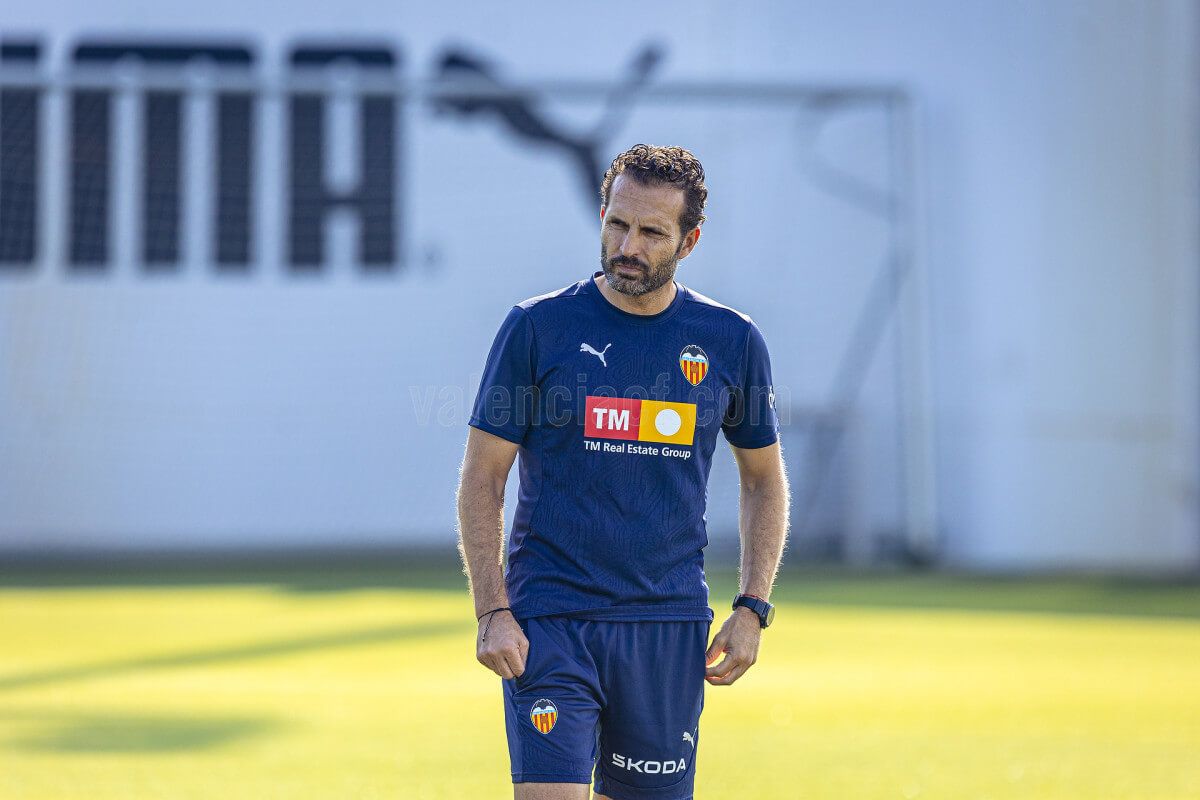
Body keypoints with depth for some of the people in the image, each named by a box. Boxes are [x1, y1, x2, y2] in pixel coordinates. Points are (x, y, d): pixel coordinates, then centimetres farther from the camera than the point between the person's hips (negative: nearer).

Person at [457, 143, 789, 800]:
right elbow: (481, 480, 0)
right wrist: (491, 612, -9)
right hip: (548, 621, -2)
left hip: (669, 625, 2)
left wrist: (752, 608, 6)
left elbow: (764, 478, 17)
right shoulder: (536, 327, -2)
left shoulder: (730, 340, 5)